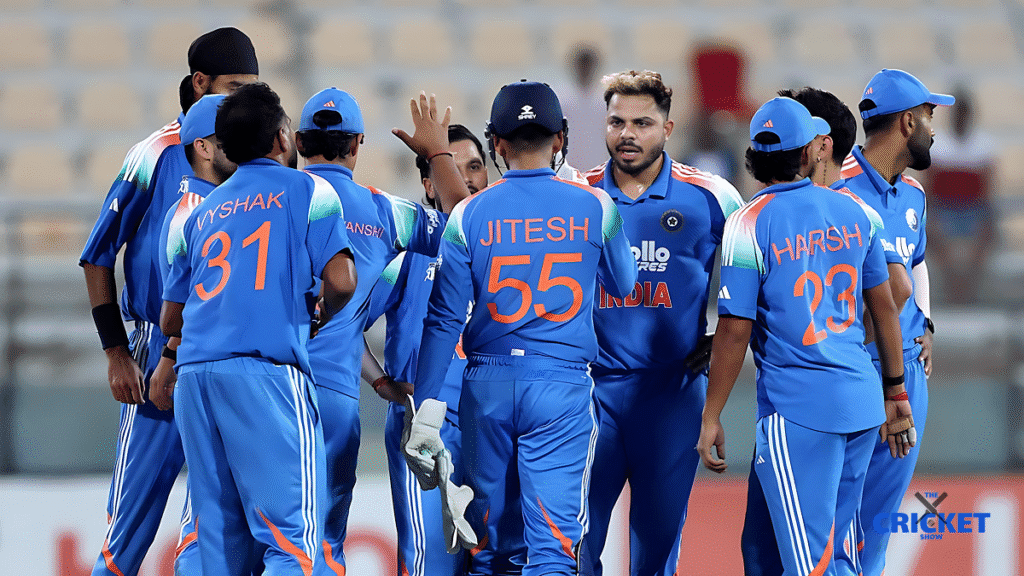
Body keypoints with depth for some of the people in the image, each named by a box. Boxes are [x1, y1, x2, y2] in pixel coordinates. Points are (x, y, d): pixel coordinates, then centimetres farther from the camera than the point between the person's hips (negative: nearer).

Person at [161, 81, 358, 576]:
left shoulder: (196, 215, 22)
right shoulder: (308, 191, 8)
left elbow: (170, 321, 22)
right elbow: (340, 281, -5)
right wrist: (321, 315, 16)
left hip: (194, 371, 5)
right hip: (267, 368, -5)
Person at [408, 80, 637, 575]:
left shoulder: (470, 215, 0)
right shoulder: (594, 207, 0)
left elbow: (445, 318, -1)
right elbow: (623, 286, 17)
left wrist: (424, 407, 1)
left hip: (488, 385, 1)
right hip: (562, 384, -1)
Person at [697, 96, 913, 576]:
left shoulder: (749, 225, -8)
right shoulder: (855, 212, 6)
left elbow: (734, 332, -10)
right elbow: (884, 306, 13)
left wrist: (711, 418, -3)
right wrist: (895, 393, 22)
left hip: (797, 407, -5)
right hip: (863, 401, 5)